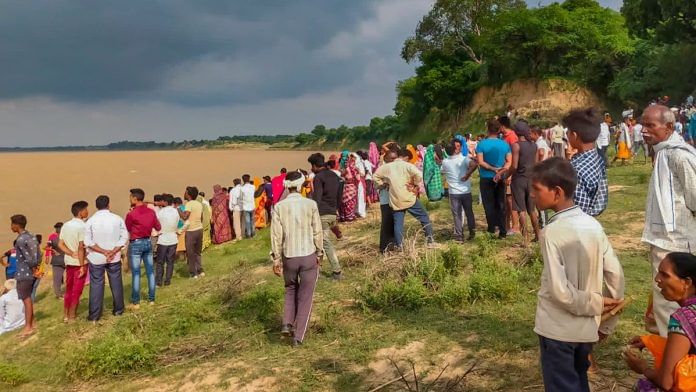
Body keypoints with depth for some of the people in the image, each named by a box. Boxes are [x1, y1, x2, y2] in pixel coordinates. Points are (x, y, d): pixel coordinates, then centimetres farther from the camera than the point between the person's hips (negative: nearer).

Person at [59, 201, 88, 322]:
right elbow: (81, 248, -21)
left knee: (68, 289, 17)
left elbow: (60, 244, 3)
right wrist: (82, 266, -17)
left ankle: (65, 314, 24)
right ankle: (72, 316, 9)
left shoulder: (65, 225, 5)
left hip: (69, 262, 7)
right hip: (79, 262, -7)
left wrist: (71, 253, -5)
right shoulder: (82, 226, -17)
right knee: (77, 290, 4)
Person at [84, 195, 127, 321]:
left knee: (96, 285, 5)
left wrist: (104, 251, -12)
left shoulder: (90, 221, -8)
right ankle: (118, 309, 24)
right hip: (114, 258, 1)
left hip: (96, 258, -1)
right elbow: (124, 237, -8)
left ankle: (94, 315, 9)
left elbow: (88, 242, -13)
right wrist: (113, 251, -11)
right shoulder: (118, 219, -4)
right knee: (116, 283, 13)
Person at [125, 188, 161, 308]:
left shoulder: (131, 214, -15)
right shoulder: (151, 212, -1)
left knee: (136, 274, 1)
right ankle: (151, 299, 17)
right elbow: (158, 228, 9)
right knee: (150, 271, 10)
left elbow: (127, 231, -1)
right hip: (148, 242, 5)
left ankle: (135, 302, 5)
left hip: (136, 244, -5)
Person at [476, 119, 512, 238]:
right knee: (500, 204, 8)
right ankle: (503, 231, 9)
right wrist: (501, 170, -12)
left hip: (486, 178, -3)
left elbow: (480, 162, -14)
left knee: (489, 204, 6)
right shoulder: (504, 144, 0)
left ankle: (492, 228, 4)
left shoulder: (482, 144, -10)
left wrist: (493, 169, -10)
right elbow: (509, 162, -2)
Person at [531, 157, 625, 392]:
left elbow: (559, 290, -25)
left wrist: (595, 304, -9)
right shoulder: (593, 225, -2)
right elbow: (616, 275, 1)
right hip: (587, 327, 6)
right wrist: (608, 323, 9)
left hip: (557, 329, -6)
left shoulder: (552, 231, -19)